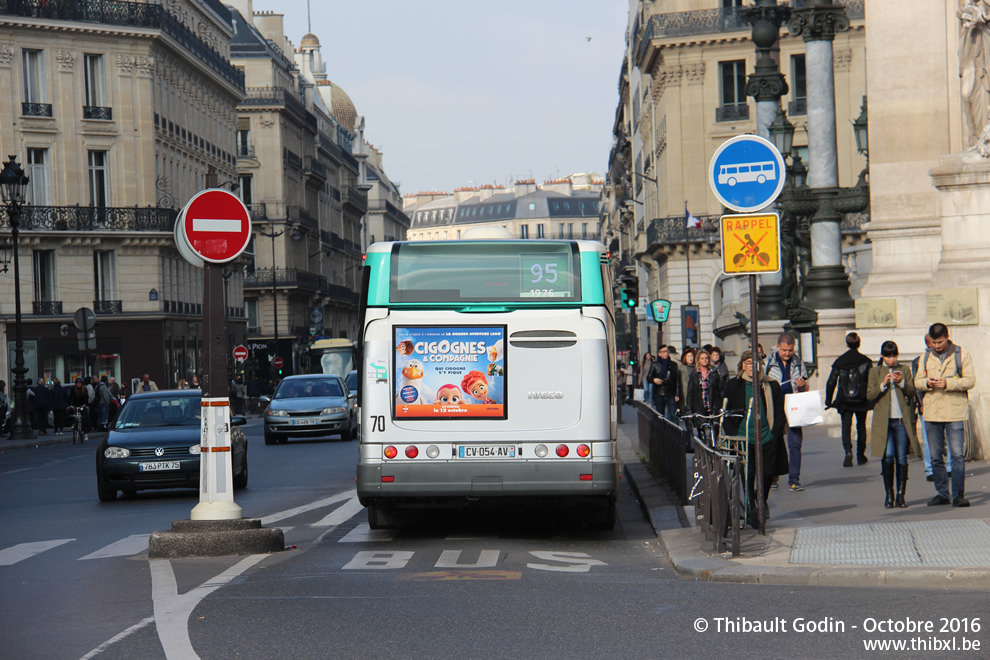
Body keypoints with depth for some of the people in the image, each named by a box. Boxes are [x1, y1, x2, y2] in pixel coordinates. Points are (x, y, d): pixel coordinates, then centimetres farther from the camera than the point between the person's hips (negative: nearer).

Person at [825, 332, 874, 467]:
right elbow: (872, 381, -6)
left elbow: (831, 382, -2)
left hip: (844, 401, -1)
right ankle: (861, 455, 22)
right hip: (861, 401, 1)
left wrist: (828, 400, 7)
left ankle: (848, 451, -24)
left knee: (846, 426, 0)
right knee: (861, 426, 17)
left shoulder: (839, 361, -2)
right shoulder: (865, 361, -3)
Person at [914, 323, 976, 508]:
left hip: (954, 411, -4)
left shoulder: (962, 354, 1)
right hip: (932, 412, 4)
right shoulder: (926, 356, 13)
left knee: (957, 454, -7)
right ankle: (941, 493, 16)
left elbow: (970, 380, -5)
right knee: (936, 456, 7)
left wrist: (947, 383, -17)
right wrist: (927, 383, -10)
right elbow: (917, 381, 13)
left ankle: (958, 494, -3)